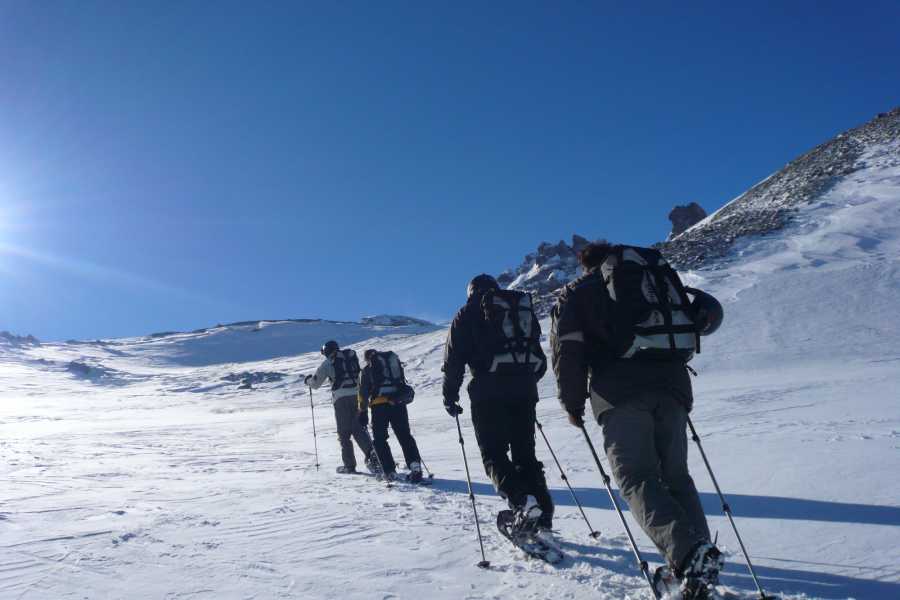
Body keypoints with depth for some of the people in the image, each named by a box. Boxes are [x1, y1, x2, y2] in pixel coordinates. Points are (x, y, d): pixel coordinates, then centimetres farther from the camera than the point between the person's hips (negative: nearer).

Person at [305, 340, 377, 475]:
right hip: (357, 395, 4)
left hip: (341, 398, -3)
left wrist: (307, 380, 32)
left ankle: (349, 465, 7)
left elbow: (315, 384, 11)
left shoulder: (327, 363, 5)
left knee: (344, 432, 7)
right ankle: (372, 455, -6)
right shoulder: (352, 356, 16)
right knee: (358, 429, 11)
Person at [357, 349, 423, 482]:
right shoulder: (395, 362, 22)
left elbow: (363, 392, 7)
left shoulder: (367, 370, 12)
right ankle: (415, 465, -11)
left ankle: (390, 471, 2)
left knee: (380, 439, 10)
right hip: (398, 403, 3)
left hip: (380, 405, -3)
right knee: (405, 436, 7)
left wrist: (363, 412, 12)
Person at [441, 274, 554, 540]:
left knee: (494, 454, 1)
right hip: (524, 392, 4)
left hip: (488, 394, -4)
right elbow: (540, 361, 22)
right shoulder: (525, 310, 21)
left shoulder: (469, 313, 7)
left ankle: (522, 502, -22)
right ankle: (542, 517, 3)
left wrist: (450, 395, 9)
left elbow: (454, 358, 0)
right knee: (525, 453, 11)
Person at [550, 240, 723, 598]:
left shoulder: (577, 292, 15)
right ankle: (699, 555, 4)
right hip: (672, 383, 4)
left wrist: (573, 403, 11)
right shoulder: (659, 273, 27)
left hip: (620, 390, -4)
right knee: (675, 475, 12)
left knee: (638, 478, -6)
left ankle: (689, 554, -24)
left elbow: (566, 350, 3)